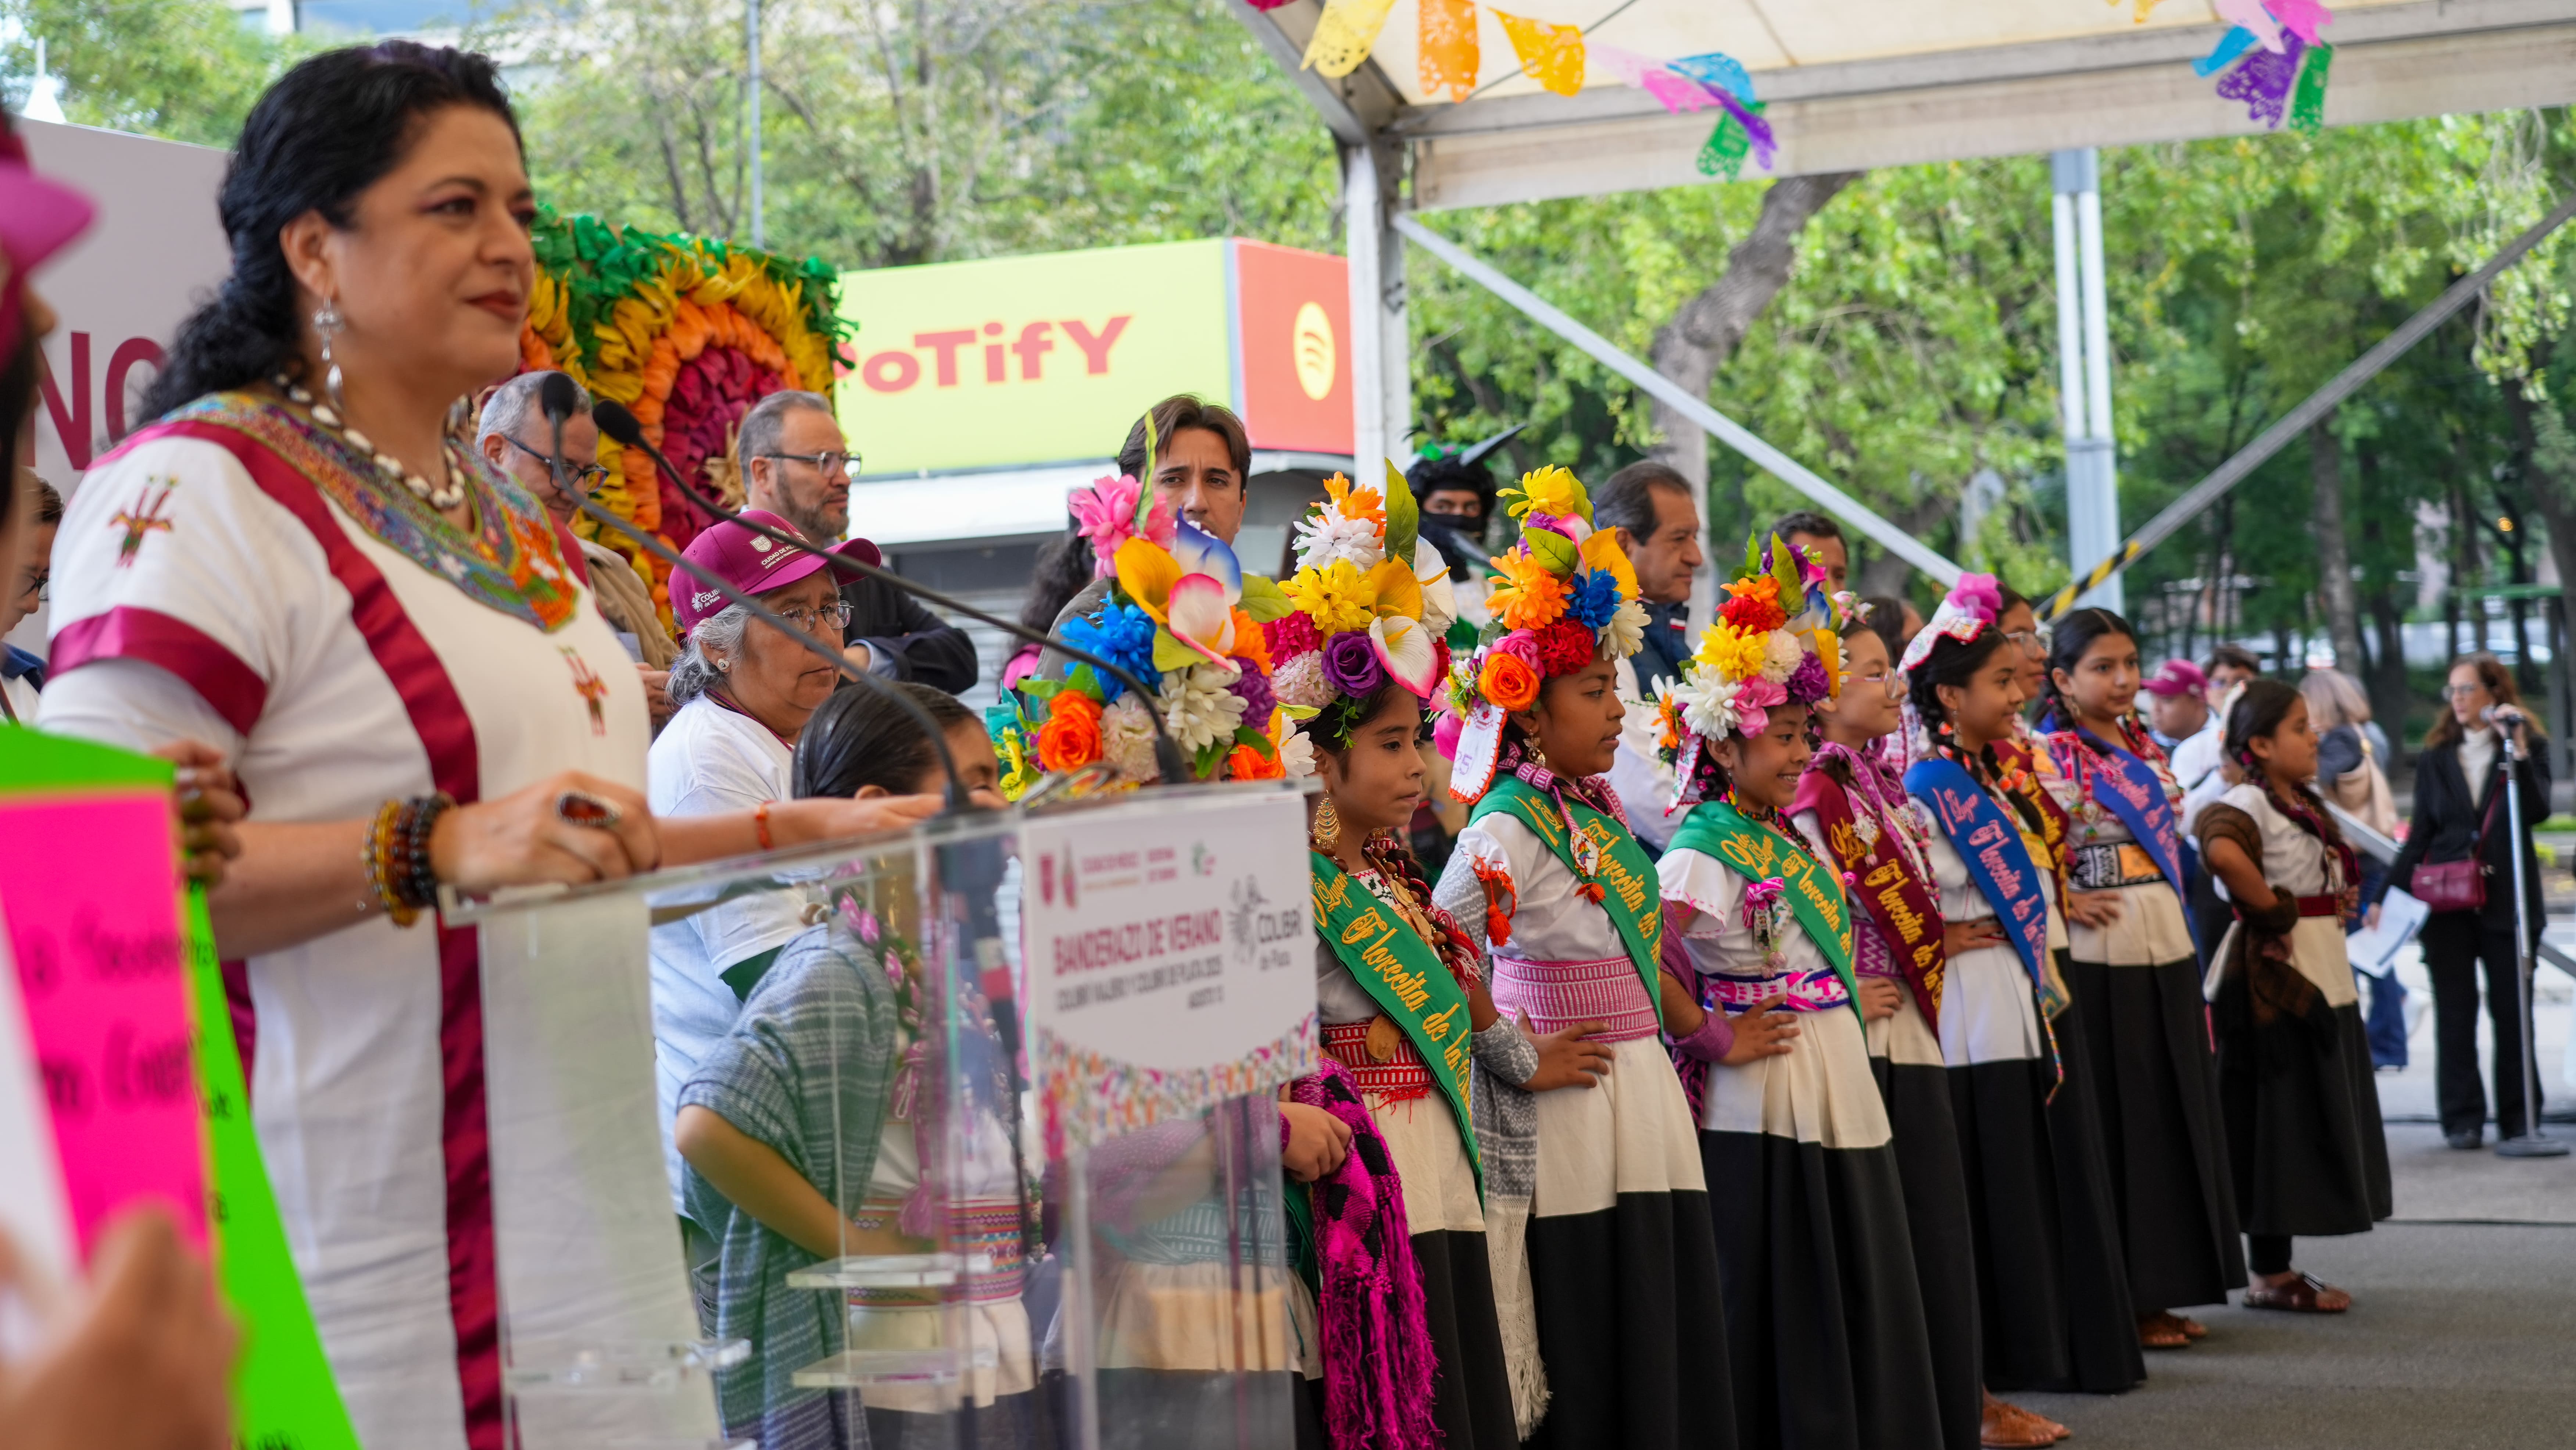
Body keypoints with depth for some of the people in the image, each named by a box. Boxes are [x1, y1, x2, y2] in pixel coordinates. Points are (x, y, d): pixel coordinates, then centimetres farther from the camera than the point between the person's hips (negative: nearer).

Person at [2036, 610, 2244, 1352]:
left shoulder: (2147, 751, 14)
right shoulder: (2051, 755, -10)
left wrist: (2190, 954, 18)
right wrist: (2063, 903, -18)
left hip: (2167, 954, 8)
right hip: (2099, 959, -8)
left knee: (2175, 1118, 9)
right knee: (2115, 1126, -3)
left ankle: (2158, 1290, 17)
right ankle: (2117, 1299, 5)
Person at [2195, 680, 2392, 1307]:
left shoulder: (2305, 803, 14)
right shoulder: (2248, 802, -15)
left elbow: (2338, 874, 30)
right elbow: (2223, 850, -37)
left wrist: (2342, 902, 8)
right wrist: (2272, 913, -24)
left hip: (2324, 979, 10)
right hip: (2278, 979, -9)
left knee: (2318, 1128, 12)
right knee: (2279, 1123, -4)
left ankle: (2276, 1269, 20)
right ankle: (2269, 1275, 3)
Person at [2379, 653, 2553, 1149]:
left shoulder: (2529, 748, 2)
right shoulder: (2435, 758, 9)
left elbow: (2538, 810, -14)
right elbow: (2420, 837, 9)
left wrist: (2518, 750, -21)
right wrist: (2387, 896, 2)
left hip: (2506, 899, -2)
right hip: (2448, 903, 2)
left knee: (2511, 1011, 3)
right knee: (2455, 1015, 3)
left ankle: (2519, 1117, 11)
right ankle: (2462, 1120, 7)